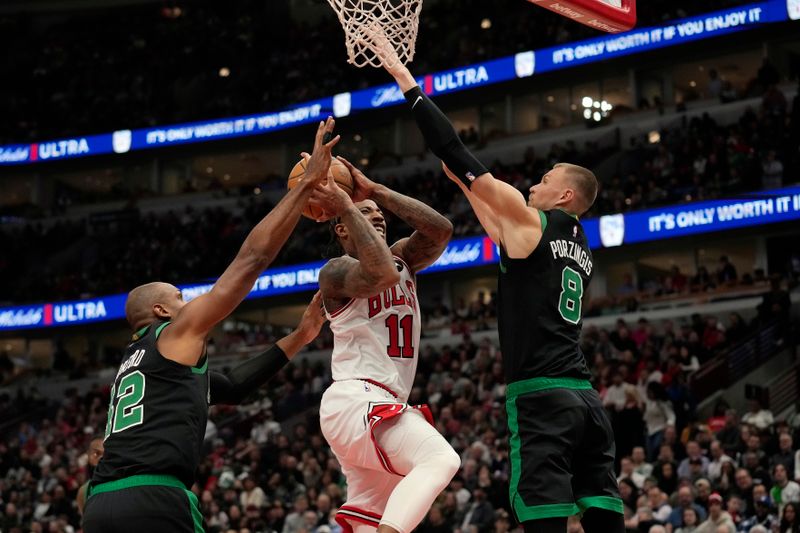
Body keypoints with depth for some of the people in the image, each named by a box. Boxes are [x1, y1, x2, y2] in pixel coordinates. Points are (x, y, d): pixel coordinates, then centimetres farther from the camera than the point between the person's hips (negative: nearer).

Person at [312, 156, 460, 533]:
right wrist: (348, 208, -18)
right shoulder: (337, 271, -4)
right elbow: (382, 274, -27)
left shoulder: (402, 258, 19)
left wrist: (374, 190, 0)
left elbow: (441, 229, -1)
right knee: (440, 459, -30)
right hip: (357, 400, -9)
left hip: (383, 406, 9)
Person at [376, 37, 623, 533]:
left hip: (540, 397, -8)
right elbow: (505, 238, 38)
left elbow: (453, 150, -1)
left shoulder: (530, 221, 0)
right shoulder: (580, 249, 21)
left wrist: (404, 78, 4)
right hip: (585, 397, 8)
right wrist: (464, 184, 39)